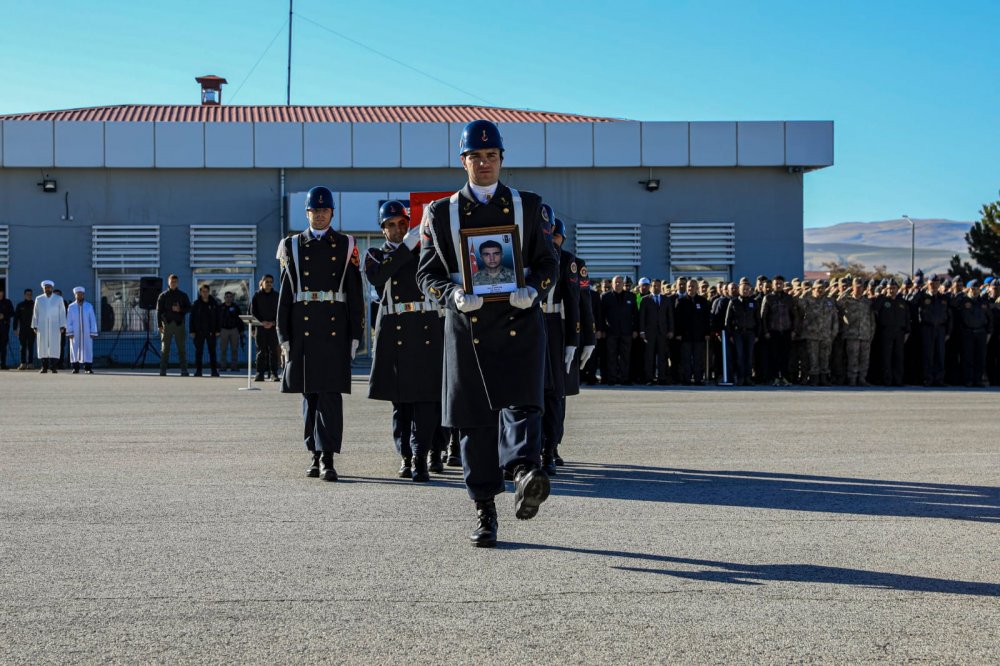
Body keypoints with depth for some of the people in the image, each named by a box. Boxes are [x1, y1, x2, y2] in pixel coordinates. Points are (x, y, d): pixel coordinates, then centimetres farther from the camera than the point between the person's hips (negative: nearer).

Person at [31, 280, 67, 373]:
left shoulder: (58, 299, 7)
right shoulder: (39, 299, 11)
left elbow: (62, 313, 4)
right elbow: (35, 313, 9)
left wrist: (62, 326, -4)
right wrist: (35, 326, 1)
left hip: (55, 327, -1)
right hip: (42, 327, 1)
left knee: (54, 346, -6)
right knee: (43, 346, -2)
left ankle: (54, 367, -6)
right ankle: (44, 367, -1)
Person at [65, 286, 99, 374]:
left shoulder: (89, 306, 2)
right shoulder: (71, 307, 2)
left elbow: (93, 320, 1)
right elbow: (68, 321, 0)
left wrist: (93, 333, -5)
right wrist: (69, 333, -8)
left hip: (86, 333, 0)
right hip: (75, 333, 0)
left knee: (88, 350, -3)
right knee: (75, 350, 0)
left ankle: (88, 368, -1)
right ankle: (75, 368, 5)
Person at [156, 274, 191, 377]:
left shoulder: (183, 295, 10)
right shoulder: (163, 296, 6)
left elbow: (189, 308, 9)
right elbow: (159, 311, 2)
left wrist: (180, 310, -11)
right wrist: (160, 325, -8)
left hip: (179, 324, 1)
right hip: (167, 324, -1)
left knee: (182, 349, 0)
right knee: (165, 349, -1)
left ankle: (184, 371, 2)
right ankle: (163, 371, 0)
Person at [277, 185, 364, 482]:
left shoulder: (345, 246, 7)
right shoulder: (293, 246, 10)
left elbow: (355, 293, 5)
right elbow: (285, 293, 8)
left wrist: (355, 335, 0)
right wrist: (284, 335, 3)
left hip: (335, 329, -2)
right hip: (303, 329, 2)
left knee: (330, 392, -8)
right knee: (309, 393, 6)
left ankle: (328, 457, -11)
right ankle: (315, 454, 15)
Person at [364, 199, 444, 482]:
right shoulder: (374, 255, 12)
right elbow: (376, 277, -10)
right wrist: (406, 247, -13)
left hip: (427, 329, 0)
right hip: (393, 332, 0)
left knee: (426, 396, -8)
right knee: (400, 398, 5)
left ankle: (420, 458, -11)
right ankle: (405, 456, 14)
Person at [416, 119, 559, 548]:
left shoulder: (528, 206, 11)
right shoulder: (441, 213, 10)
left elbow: (548, 262, 11)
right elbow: (427, 273, 8)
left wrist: (533, 290, -10)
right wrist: (453, 295, -12)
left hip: (519, 323, 0)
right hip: (467, 327, 1)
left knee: (521, 401, -20)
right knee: (474, 420, 2)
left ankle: (525, 473, -40)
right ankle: (485, 513, 10)